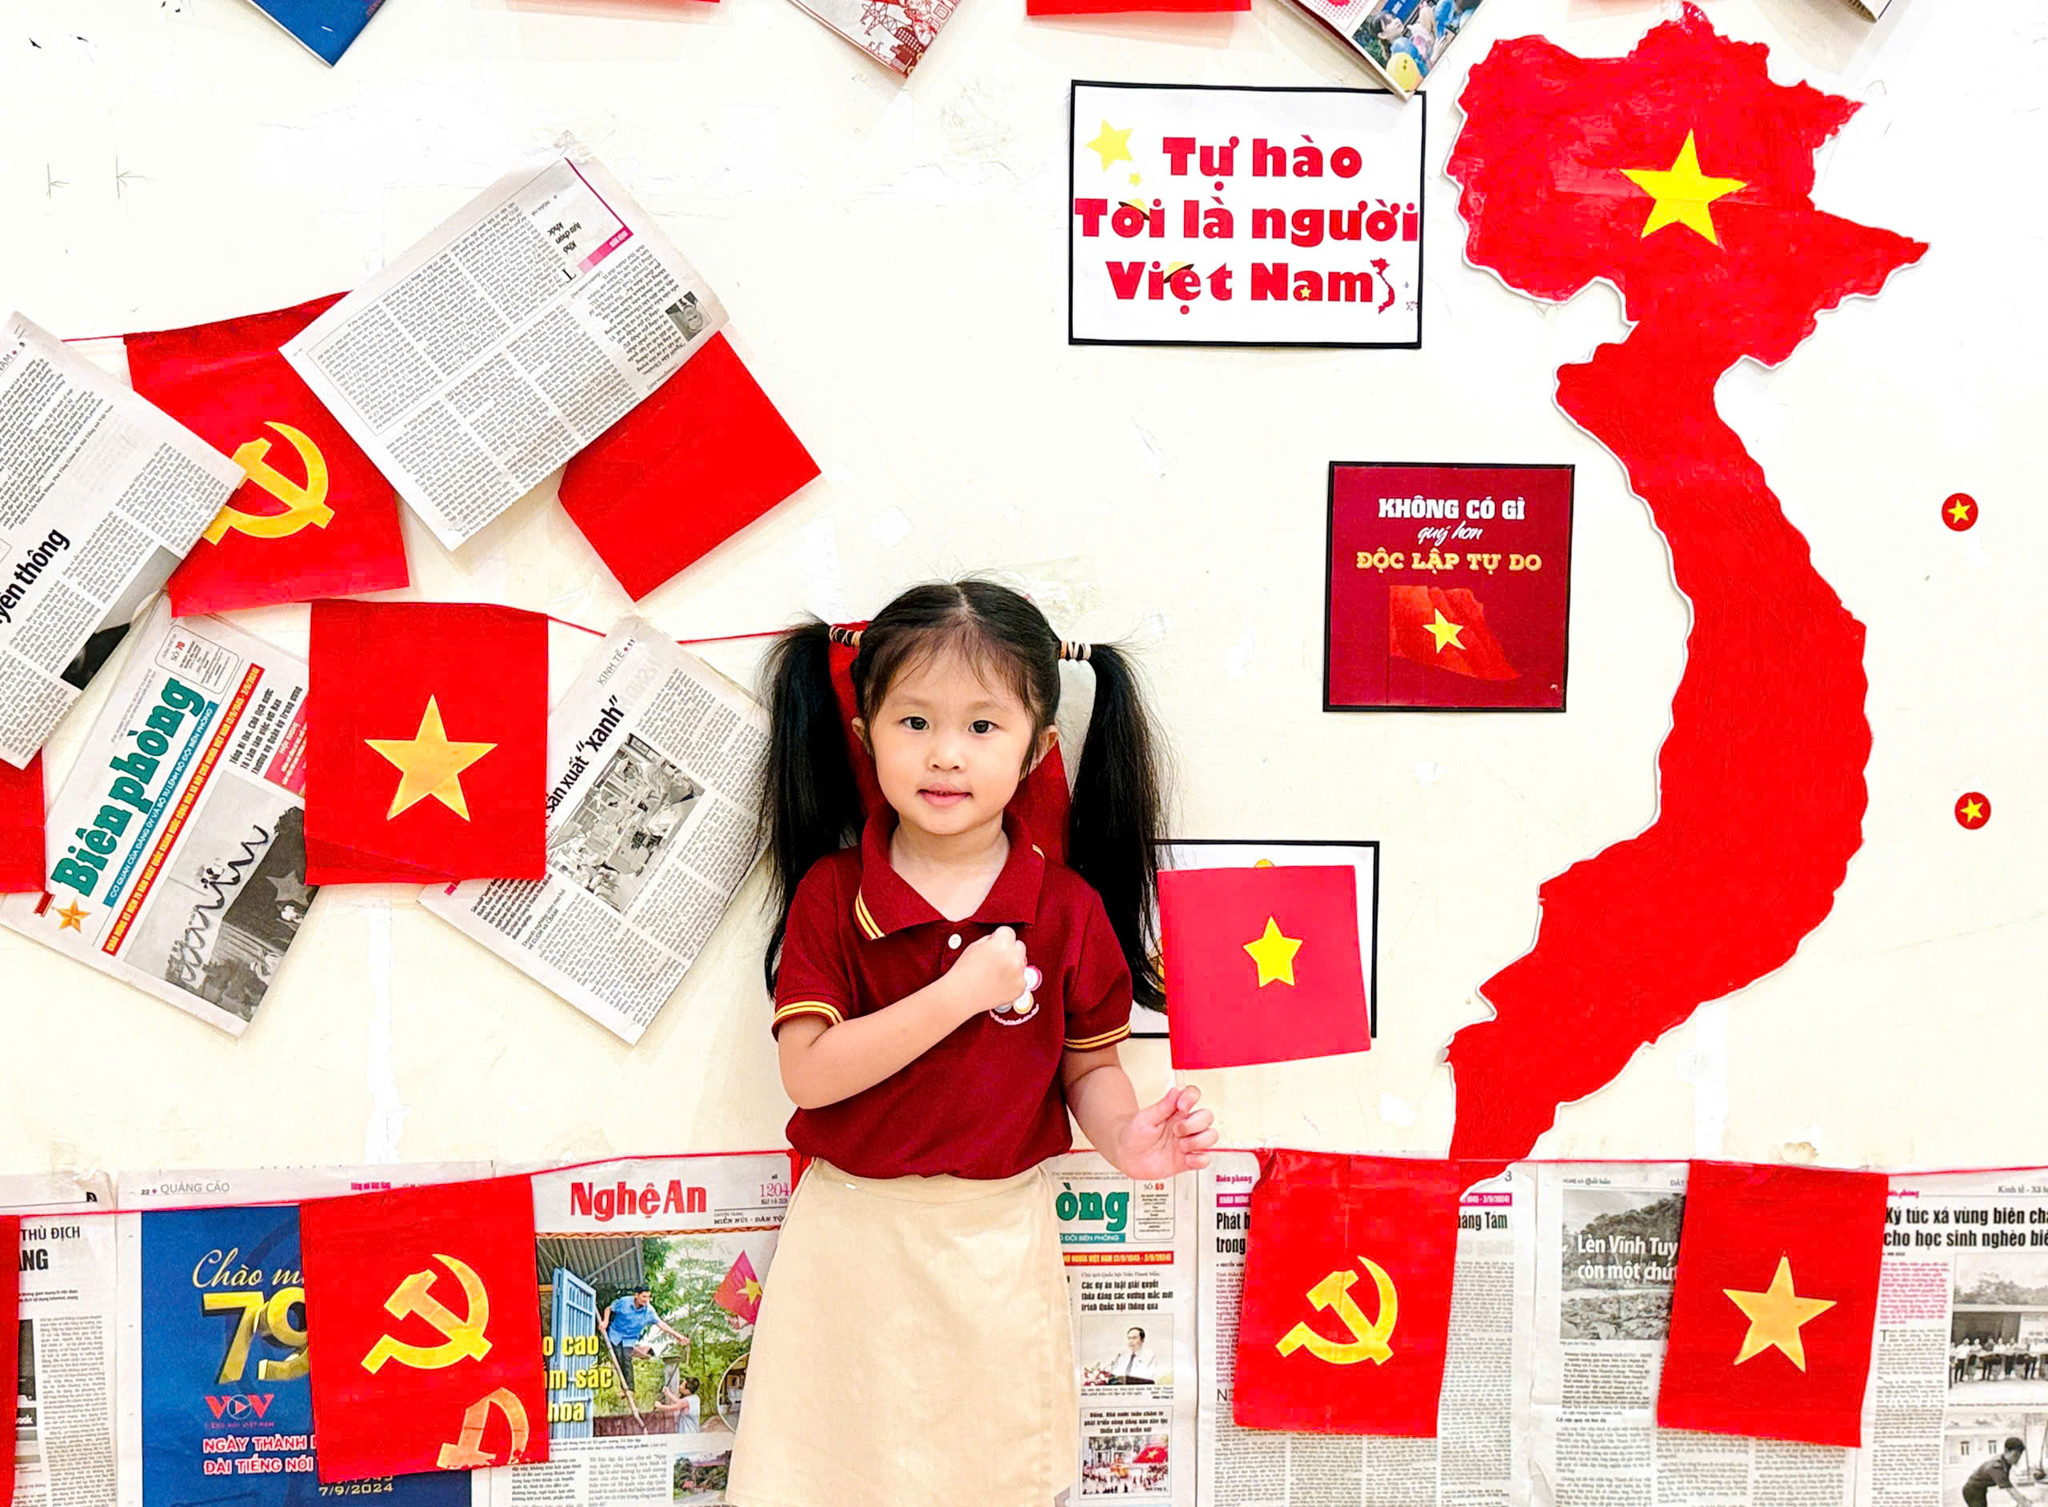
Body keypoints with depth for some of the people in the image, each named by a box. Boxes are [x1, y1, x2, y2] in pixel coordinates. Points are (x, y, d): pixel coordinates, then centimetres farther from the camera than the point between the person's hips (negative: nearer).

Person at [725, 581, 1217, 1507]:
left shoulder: (1068, 908, -6)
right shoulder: (831, 894, -9)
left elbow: (1088, 1062, 2)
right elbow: (809, 1074, -17)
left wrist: (1124, 1136, -19)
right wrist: (961, 992, -24)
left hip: (999, 1238, 1)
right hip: (854, 1231, 0)